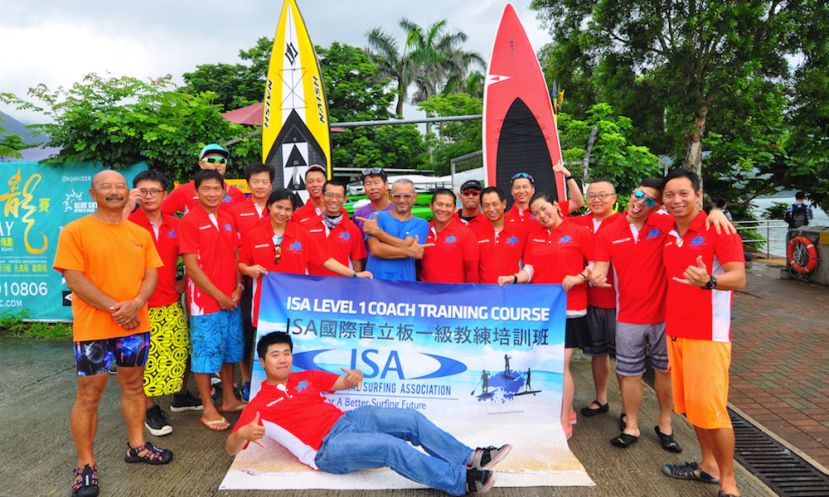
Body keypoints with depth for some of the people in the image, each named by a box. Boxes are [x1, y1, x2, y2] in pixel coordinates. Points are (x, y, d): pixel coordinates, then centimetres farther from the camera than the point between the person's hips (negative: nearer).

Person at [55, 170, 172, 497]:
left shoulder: (140, 233, 9)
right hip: (93, 327, -4)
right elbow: (75, 279, -12)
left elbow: (151, 274, 6)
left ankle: (137, 446, 30)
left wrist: (135, 304, -13)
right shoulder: (75, 231, -5)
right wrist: (114, 307, -17)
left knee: (133, 386, 15)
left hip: (136, 324, 5)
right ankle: (85, 464, 14)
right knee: (88, 395, 2)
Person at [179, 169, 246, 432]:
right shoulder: (189, 221, -9)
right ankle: (208, 409, 15)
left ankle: (229, 399, 30)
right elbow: (191, 265, -12)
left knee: (230, 349, 15)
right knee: (206, 352, 3)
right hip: (205, 300, -6)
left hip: (232, 299, 6)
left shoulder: (228, 219, 9)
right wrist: (218, 295, -12)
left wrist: (238, 287, -1)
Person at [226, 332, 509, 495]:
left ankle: (471, 458, -3)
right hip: (327, 449, -7)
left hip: (348, 420, 7)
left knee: (412, 419, -9)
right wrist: (244, 433, -30)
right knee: (391, 446, -29)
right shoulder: (259, 405, 2)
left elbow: (340, 383, 23)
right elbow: (231, 448, -3)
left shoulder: (305, 378, 18)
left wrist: (353, 378, -5)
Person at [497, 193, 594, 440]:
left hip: (569, 308, -5)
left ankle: (564, 422, 10)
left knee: (560, 365, -4)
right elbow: (530, 271, 6)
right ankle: (567, 410, 32)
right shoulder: (533, 236, 10)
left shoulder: (578, 232, -3)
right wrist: (513, 278, -12)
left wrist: (578, 278, -18)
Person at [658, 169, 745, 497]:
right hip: (675, 331, 6)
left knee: (709, 406, -5)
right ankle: (708, 464, 29)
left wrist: (707, 281, -35)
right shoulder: (668, 235, 10)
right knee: (689, 404, 13)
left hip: (708, 333, -6)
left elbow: (738, 278, -17)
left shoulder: (717, 230, -9)